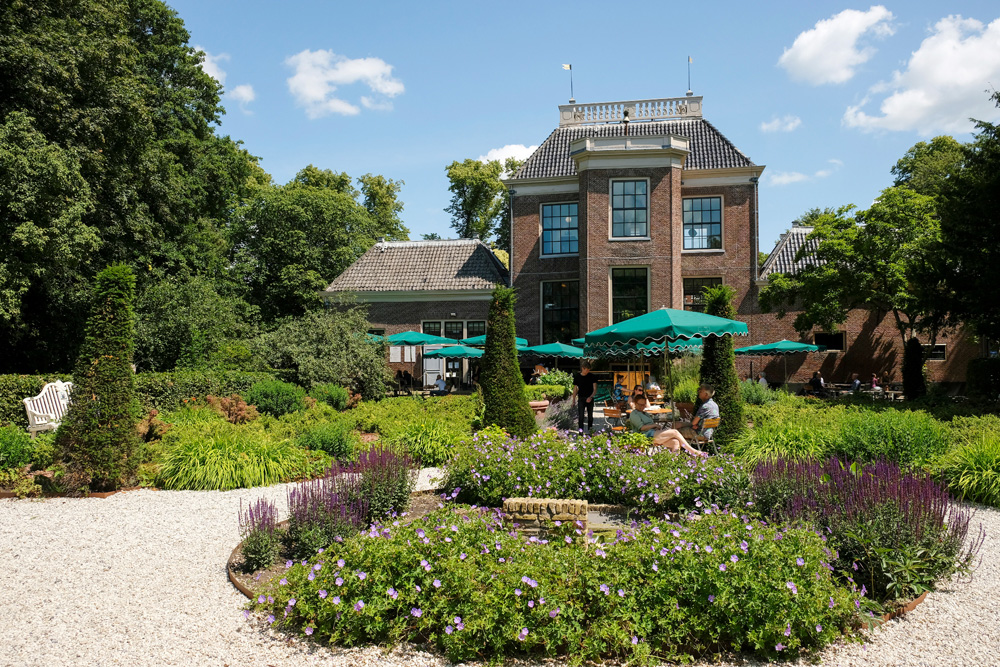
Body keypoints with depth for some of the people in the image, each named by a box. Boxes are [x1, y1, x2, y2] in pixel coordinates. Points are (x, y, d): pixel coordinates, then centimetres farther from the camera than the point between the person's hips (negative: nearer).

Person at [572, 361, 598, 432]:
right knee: (580, 416, -8)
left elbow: (595, 389, -6)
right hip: (581, 399, -1)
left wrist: (591, 397, -23)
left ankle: (590, 429, 27)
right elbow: (575, 389, 5)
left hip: (590, 399, 1)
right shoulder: (577, 377, -2)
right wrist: (573, 400, 3)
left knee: (590, 416, 11)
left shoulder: (592, 376, -4)